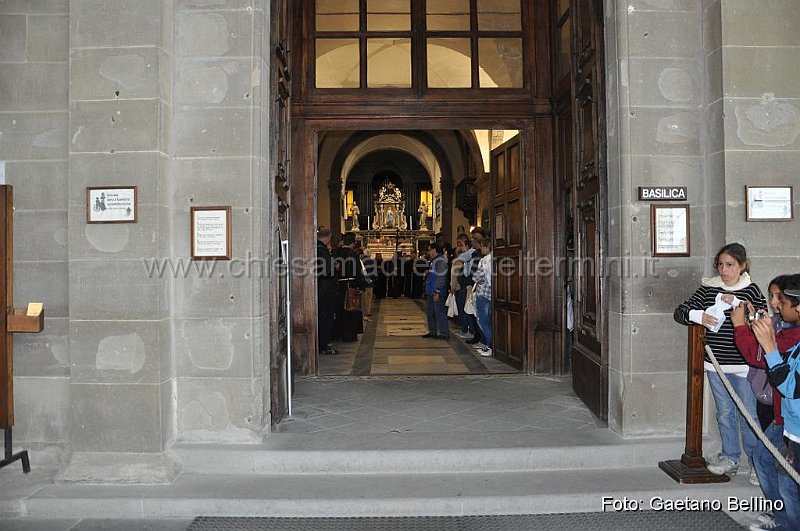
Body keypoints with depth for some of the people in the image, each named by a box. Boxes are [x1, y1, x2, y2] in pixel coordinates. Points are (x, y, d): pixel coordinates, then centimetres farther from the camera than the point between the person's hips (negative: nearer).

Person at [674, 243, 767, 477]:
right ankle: (730, 457, 27)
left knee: (749, 414, 5)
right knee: (724, 412, 13)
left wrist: (737, 303, -23)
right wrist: (698, 316, -18)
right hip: (715, 362, 3)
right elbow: (680, 311, 1)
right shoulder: (708, 288, 3)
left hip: (743, 364, -3)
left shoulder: (751, 290, -4)